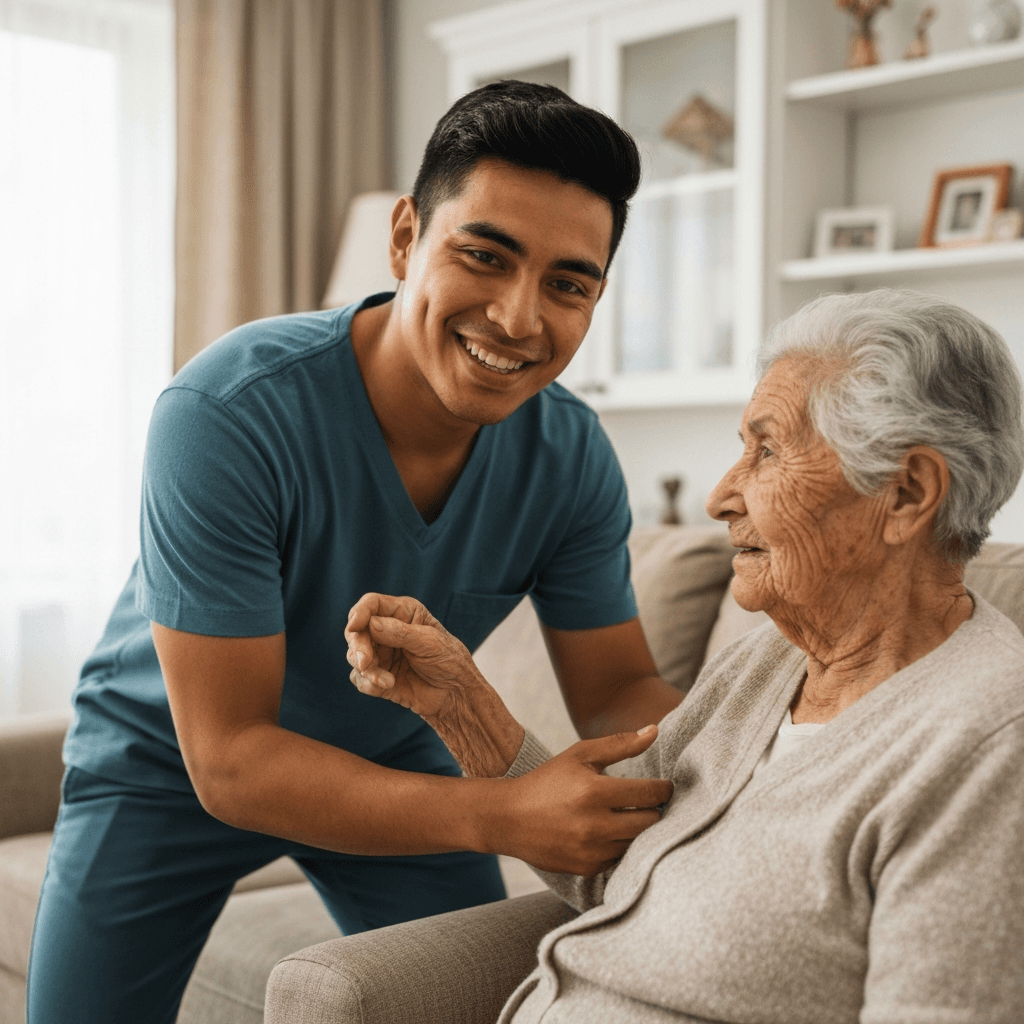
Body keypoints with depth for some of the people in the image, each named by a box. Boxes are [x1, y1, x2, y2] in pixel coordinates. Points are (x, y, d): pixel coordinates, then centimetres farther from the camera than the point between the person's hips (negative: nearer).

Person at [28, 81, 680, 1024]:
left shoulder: (571, 456, -20)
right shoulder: (226, 414, -35)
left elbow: (620, 687, -11)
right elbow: (229, 760, -34)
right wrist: (500, 817, -45)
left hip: (391, 755, 4)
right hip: (171, 761, -3)